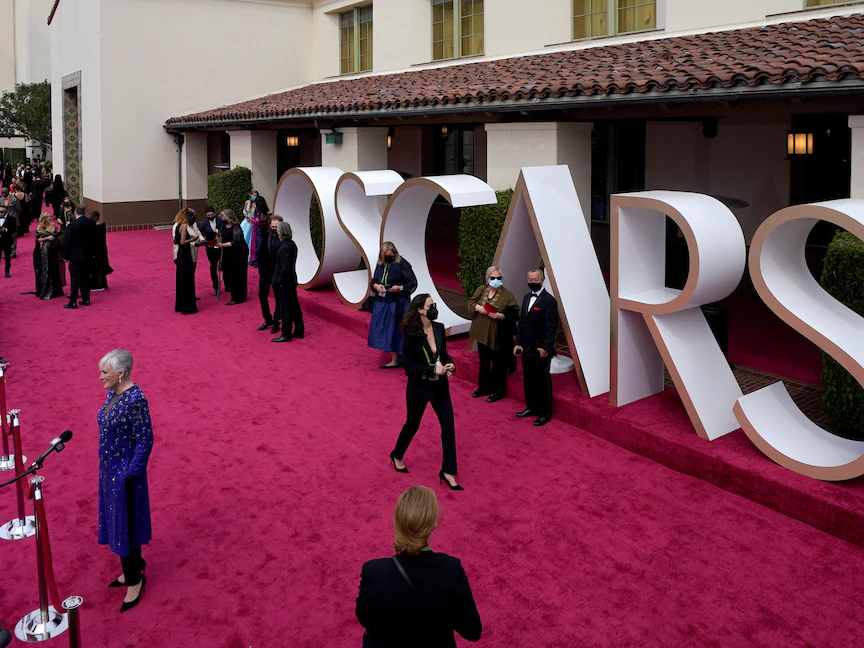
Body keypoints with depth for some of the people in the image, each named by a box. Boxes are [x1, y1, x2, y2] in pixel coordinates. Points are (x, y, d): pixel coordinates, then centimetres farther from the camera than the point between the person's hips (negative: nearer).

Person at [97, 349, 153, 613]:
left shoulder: (135, 399, -24)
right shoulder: (113, 393, 3)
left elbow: (145, 440, -21)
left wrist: (132, 474, -20)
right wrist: (107, 468, 17)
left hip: (124, 472, -9)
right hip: (109, 469, 9)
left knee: (126, 524, 3)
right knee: (117, 520, 19)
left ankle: (134, 580, 18)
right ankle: (133, 569, 36)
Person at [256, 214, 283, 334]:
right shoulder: (266, 236, -1)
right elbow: (261, 254, 3)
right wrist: (261, 270, 0)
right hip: (265, 272, 5)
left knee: (278, 298, 6)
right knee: (262, 295, 12)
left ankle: (276, 322, 20)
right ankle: (268, 320, 28)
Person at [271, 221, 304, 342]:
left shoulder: (284, 247, -20)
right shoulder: (292, 244, 8)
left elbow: (285, 267, -23)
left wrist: (279, 281, -17)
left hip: (284, 282, -9)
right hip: (291, 281, 9)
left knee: (285, 308, 0)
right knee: (294, 306, 16)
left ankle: (286, 335, 7)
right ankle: (299, 331, 24)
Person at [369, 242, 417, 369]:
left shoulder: (402, 264, -11)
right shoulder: (380, 264, 7)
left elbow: (413, 283, -9)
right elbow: (373, 280, 17)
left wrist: (399, 288, -22)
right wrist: (376, 285, -5)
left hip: (396, 303, -7)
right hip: (381, 302, 7)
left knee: (393, 329, -4)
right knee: (381, 328, 10)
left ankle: (395, 360, 2)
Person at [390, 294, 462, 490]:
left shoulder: (439, 328, -3)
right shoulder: (411, 334, -19)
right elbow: (408, 365, -18)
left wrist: (450, 364, -10)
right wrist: (433, 370, -24)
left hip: (440, 386, 5)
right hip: (419, 387, -4)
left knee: (448, 427, 1)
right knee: (412, 424, 16)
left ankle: (447, 471, 13)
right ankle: (397, 456, 44)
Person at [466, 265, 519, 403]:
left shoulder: (507, 295, -10)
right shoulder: (481, 290, 3)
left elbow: (515, 312, -12)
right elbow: (470, 302, 7)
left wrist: (502, 316, -27)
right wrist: (477, 307, -14)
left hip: (498, 336, -5)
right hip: (482, 333, 5)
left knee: (498, 364, 5)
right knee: (484, 361, 18)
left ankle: (498, 391, 18)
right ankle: (484, 387, 34)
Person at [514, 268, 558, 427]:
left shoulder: (549, 301, -13)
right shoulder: (527, 297, 12)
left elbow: (552, 328, -16)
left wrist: (546, 348, -20)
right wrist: (518, 343, 8)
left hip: (541, 350, -7)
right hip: (526, 348, 8)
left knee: (542, 381, 3)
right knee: (528, 379, 16)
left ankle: (545, 413, 13)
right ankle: (531, 407, 31)